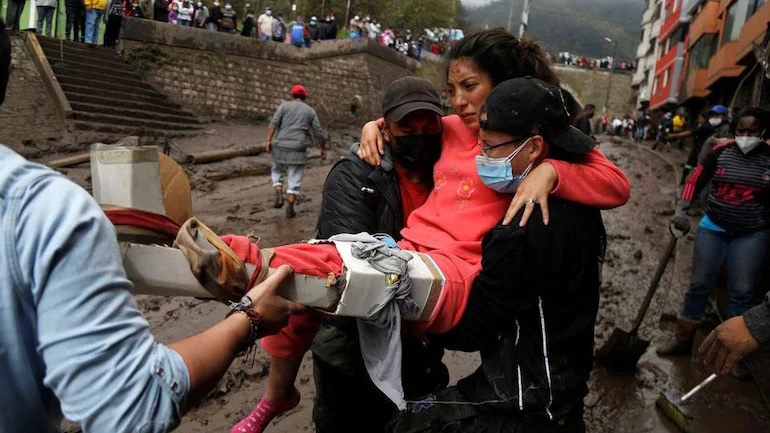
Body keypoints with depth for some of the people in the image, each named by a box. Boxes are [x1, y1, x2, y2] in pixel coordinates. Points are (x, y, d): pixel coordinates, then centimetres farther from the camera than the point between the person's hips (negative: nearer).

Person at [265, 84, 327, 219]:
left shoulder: (284, 105, 7)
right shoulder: (310, 111, 10)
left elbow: (274, 122, -7)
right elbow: (319, 133, 6)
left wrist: (268, 140, -11)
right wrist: (323, 148, 18)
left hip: (280, 146, 0)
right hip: (298, 148, 0)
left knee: (277, 171, 22)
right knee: (295, 179, 6)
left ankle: (279, 194, 2)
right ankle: (290, 208, 2)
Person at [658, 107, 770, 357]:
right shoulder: (721, 151, -5)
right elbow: (696, 180, -1)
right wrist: (681, 210, -11)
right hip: (712, 227, 1)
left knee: (741, 292, 5)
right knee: (699, 285, 7)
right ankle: (683, 338, 19)